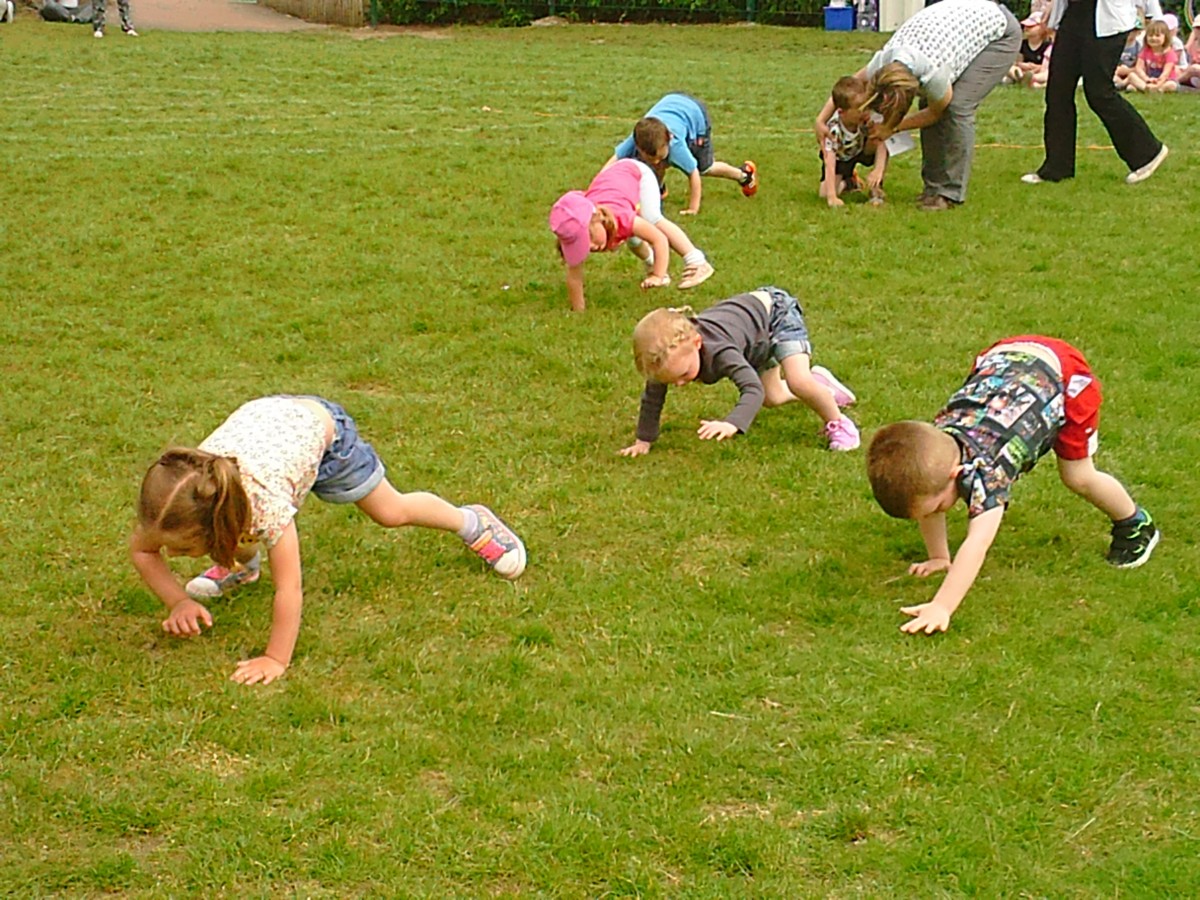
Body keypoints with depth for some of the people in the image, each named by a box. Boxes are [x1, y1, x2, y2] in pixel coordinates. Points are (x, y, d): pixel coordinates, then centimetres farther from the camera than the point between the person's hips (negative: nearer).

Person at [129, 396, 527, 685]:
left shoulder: (265, 499, -46)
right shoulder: (178, 498, -34)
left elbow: (289, 588, -42)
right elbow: (140, 550, -17)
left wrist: (276, 659, -41)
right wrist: (178, 602, -30)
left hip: (321, 425, -4)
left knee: (391, 511, 14)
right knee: (239, 550, -4)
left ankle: (473, 522, 40)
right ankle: (241, 565, 32)